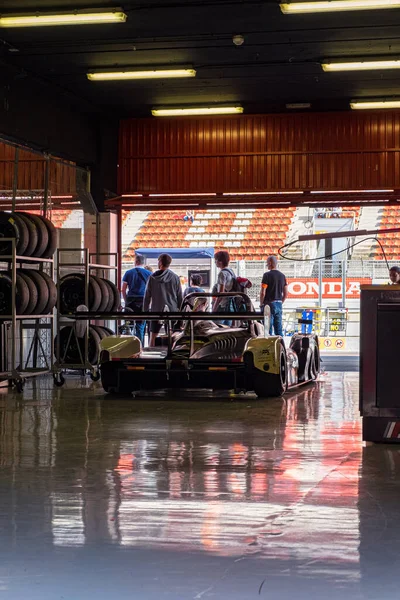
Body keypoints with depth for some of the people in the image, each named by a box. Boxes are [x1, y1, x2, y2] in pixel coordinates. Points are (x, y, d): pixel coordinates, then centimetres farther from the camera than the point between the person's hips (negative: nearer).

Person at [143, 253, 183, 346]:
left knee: (153, 336, 5)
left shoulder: (152, 277, -1)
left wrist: (145, 311, 10)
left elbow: (147, 296, 1)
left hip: (156, 311, 0)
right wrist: (180, 311, 13)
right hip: (172, 311, 0)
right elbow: (180, 297, 3)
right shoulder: (175, 277, 0)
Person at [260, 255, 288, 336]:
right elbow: (285, 294, 10)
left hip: (269, 304, -6)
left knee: (268, 330, -4)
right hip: (279, 304, 6)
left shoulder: (267, 275, -11)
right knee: (279, 330, 9)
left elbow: (263, 293, -14)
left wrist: (261, 304, -1)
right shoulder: (282, 276, 8)